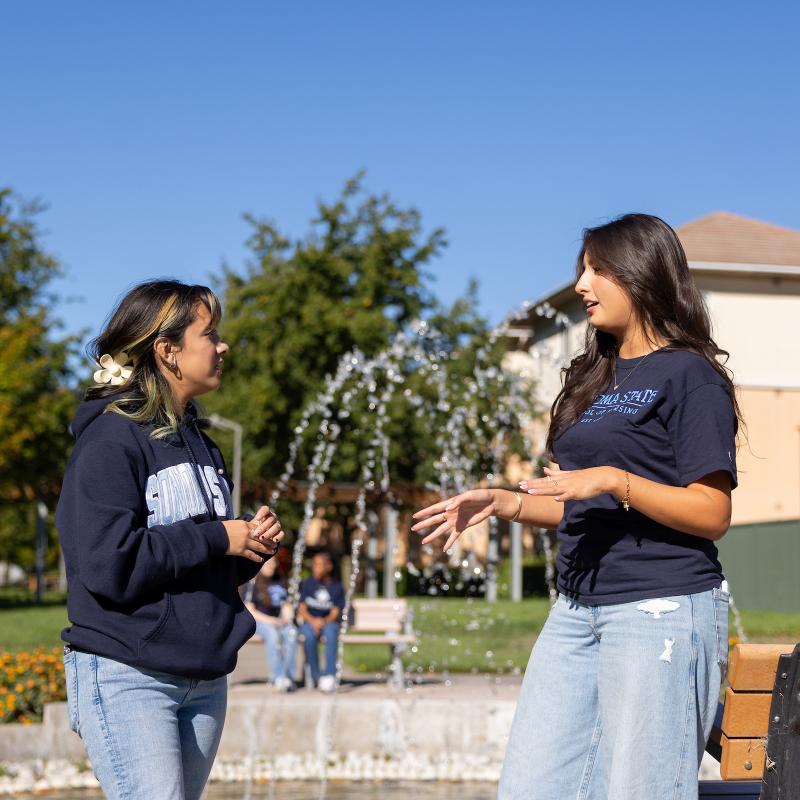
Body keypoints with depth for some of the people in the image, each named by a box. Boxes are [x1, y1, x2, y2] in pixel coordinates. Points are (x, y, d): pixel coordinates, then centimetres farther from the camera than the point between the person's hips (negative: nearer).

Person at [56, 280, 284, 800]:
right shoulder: (110, 439, -10)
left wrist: (253, 546, 1)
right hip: (127, 678, -8)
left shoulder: (201, 444, 15)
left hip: (206, 678, 8)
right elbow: (108, 566, -21)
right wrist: (216, 539, -14)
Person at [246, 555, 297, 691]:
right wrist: (270, 620, -14)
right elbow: (249, 611, -6)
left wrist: (286, 618, 1)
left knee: (291, 632, -29)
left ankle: (288, 675, -30)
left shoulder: (279, 581, 17)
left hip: (279, 621, 5)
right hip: (259, 621, -4)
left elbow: (286, 604, 21)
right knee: (273, 633, -37)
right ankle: (278, 677, -37)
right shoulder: (252, 583, 0)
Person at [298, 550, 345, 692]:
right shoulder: (308, 584, 5)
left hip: (329, 622, 0)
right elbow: (302, 609, 1)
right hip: (309, 622, 1)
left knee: (330, 632, -36)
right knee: (309, 635, -35)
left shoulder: (337, 586, 4)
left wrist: (324, 621, -22)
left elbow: (335, 613, -2)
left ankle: (330, 676, -39)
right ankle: (316, 676, -27)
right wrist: (313, 621, -19)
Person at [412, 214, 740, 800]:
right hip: (579, 610, 8)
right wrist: (501, 503, 8)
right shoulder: (594, 377, 18)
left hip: (662, 611, -8)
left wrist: (614, 480, -22)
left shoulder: (690, 377, -6)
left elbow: (712, 515, -12)